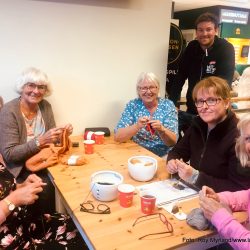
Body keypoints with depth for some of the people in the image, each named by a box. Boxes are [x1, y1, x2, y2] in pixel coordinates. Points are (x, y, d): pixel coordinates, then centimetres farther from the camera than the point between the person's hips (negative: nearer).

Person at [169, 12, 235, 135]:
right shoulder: (191, 47, 0)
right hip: (192, 109, 3)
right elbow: (180, 77, 2)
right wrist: (172, 103, -6)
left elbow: (225, 83, -16)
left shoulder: (226, 49, -12)